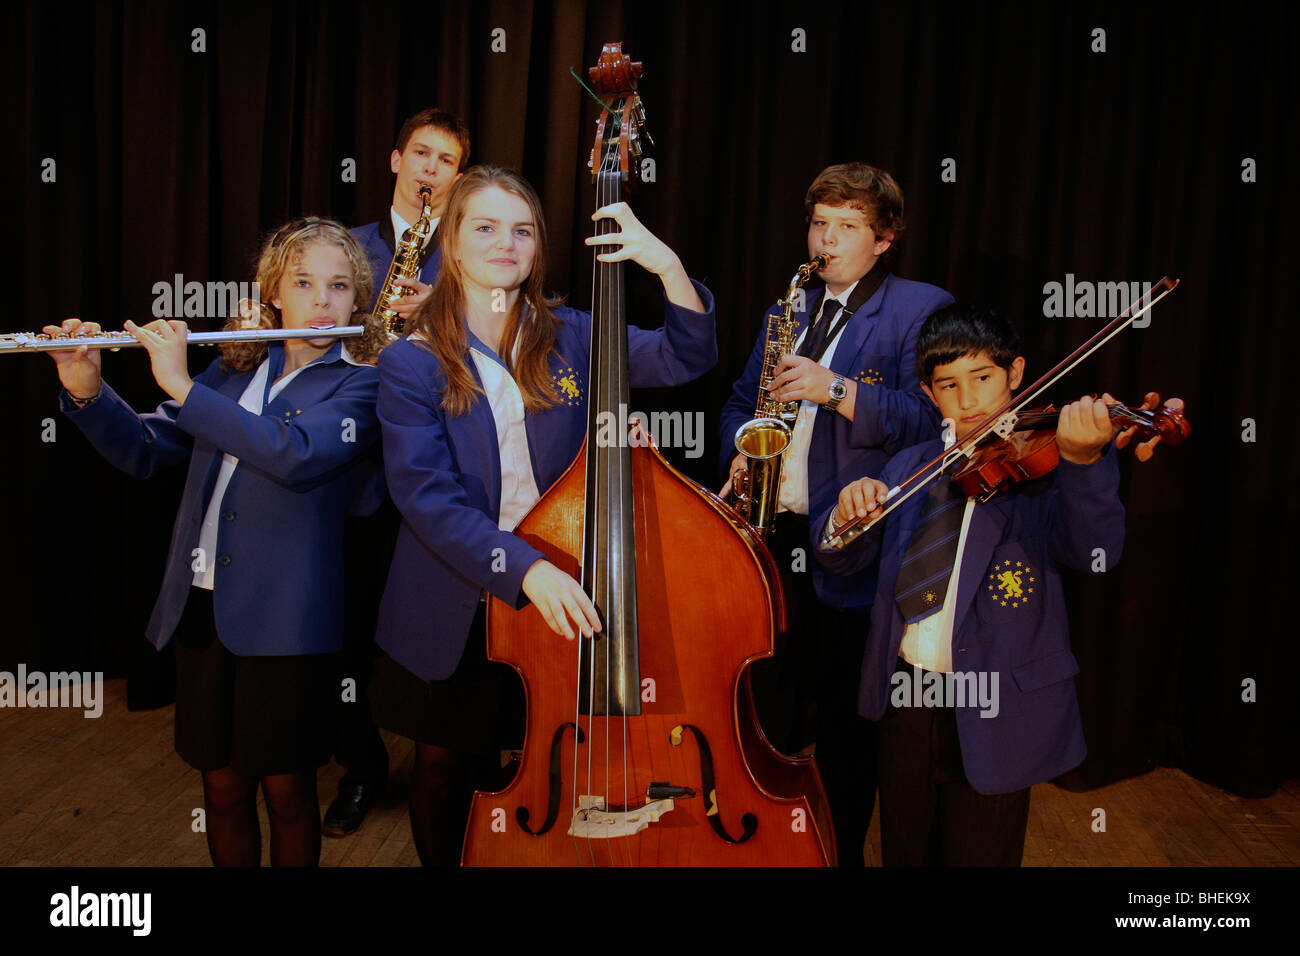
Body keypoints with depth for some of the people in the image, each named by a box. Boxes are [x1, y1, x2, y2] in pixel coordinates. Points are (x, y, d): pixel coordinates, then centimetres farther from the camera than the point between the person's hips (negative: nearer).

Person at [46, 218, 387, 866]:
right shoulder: (237, 366, 10)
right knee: (222, 785, 15)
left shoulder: (360, 382, -5)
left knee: (286, 788, 8)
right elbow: (146, 452, 11)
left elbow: (297, 454, -24)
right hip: (201, 605, 4)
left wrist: (184, 386, -21)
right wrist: (87, 393, -6)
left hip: (285, 618, -4)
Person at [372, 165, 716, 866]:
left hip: (558, 599, 2)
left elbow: (684, 358, -7)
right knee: (443, 769, 15)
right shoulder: (412, 363, -7)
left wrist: (667, 265, -25)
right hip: (454, 610, -1)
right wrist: (523, 568, -31)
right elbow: (424, 493, -18)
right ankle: (444, 862, 42)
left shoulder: (570, 338, 1)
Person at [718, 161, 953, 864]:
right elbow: (742, 401, 23)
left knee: (844, 729, 6)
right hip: (772, 537, 6)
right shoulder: (791, 310, 18)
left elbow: (929, 422, -13)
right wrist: (741, 451, 3)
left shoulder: (922, 309, -2)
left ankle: (841, 852, 27)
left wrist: (838, 390, -22)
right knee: (773, 715, 14)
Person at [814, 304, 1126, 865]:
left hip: (993, 710, -4)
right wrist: (845, 518, -19)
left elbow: (1096, 551, -24)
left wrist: (1083, 460, -43)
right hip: (905, 694, 4)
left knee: (979, 854, 12)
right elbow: (840, 559, 4)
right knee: (905, 850, 20)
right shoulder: (912, 466, 7)